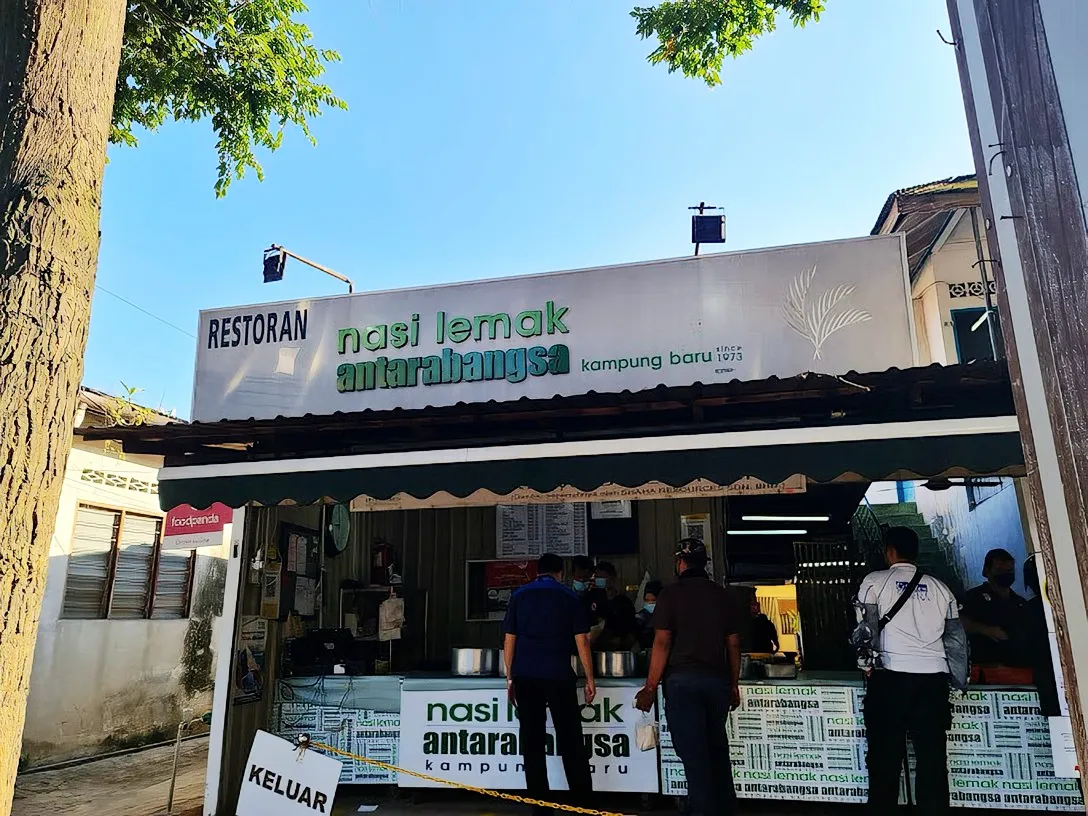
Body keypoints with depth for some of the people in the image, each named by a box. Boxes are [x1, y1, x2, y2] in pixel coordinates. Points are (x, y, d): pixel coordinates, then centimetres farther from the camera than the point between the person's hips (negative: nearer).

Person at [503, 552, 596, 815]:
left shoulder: (519, 596, 9)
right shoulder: (569, 596, 3)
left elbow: (509, 640, 6)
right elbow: (581, 641, -1)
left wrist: (510, 677, 12)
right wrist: (590, 679, 3)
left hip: (525, 676, 2)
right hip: (558, 676, -2)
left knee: (532, 743, 7)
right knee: (571, 742, 7)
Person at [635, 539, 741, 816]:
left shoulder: (671, 593, -5)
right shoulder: (723, 595, 7)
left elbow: (662, 643, -10)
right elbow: (733, 643, 8)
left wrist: (650, 688, -7)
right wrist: (734, 685, 17)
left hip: (683, 681, -5)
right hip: (718, 680, 5)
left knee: (694, 753, 2)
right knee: (717, 748, 19)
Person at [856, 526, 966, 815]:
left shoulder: (875, 581, 3)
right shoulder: (939, 587, 13)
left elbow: (867, 629, -3)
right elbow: (957, 639, 13)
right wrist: (960, 681, 21)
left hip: (892, 676, -3)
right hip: (933, 679, 3)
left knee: (886, 755, 4)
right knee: (932, 758, 7)